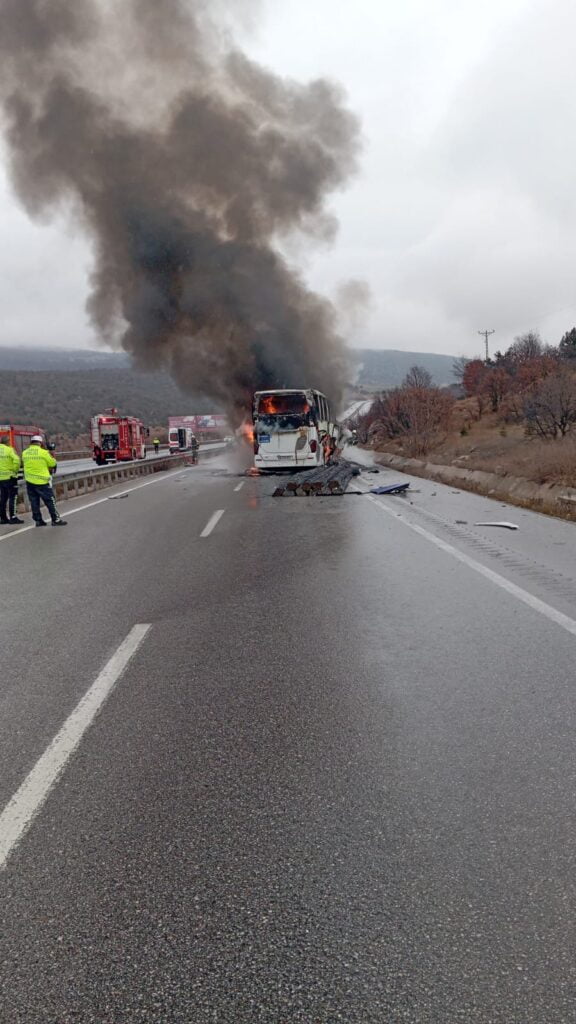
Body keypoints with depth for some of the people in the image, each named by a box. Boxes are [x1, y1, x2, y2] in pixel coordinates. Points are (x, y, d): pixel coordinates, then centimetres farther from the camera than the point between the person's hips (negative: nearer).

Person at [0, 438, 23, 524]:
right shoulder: (9, 450, -10)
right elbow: (16, 460, -23)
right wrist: (16, 470, -9)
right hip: (10, 477, -6)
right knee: (12, 497, -3)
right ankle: (13, 517, -7)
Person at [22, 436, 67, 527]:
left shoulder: (24, 453, 2)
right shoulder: (43, 452, -11)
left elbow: (24, 464, 12)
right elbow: (52, 463, -4)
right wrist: (52, 457, 16)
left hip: (29, 481, 5)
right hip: (42, 481, -5)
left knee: (34, 501, 11)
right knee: (50, 500, 2)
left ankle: (38, 520, 15)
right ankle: (55, 519, 3)